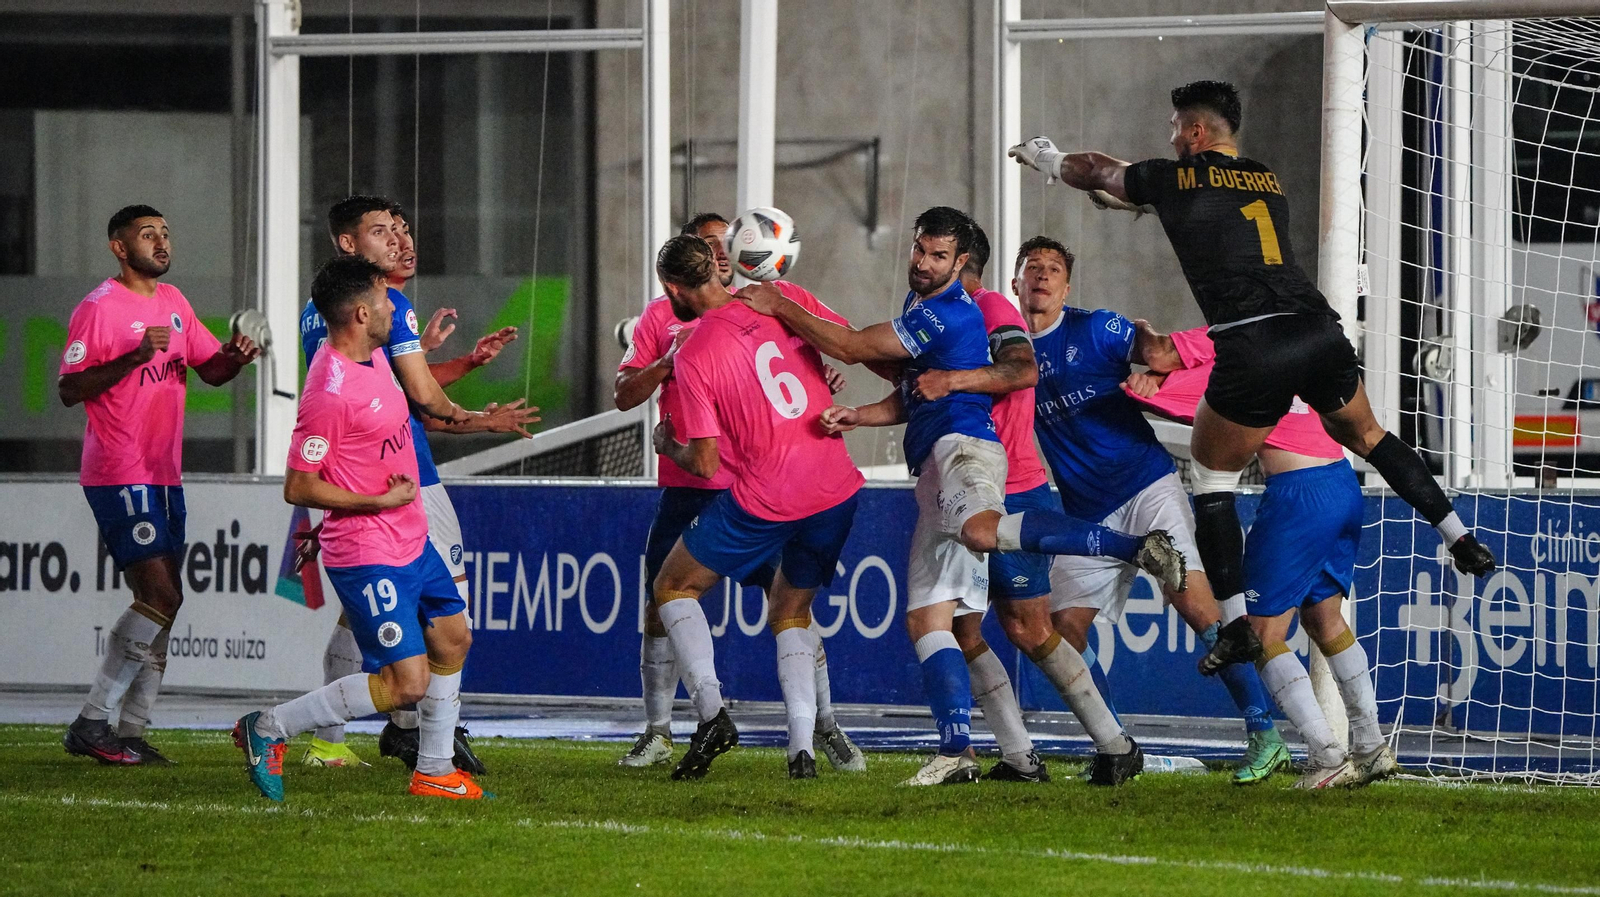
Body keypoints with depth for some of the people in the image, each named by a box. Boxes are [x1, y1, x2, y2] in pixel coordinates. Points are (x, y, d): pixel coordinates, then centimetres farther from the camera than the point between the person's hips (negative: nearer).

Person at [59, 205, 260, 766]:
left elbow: (209, 368, 20)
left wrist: (235, 356, -3)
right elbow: (69, 390, -15)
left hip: (164, 476, 9)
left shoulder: (173, 303, 14)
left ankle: (130, 733, 11)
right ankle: (91, 724, -11)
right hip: (119, 477, -9)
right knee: (160, 596, -16)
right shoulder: (99, 308, -11)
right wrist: (135, 355, -26)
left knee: (165, 599, 7)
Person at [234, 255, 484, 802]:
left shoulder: (373, 355, 3)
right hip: (367, 555, -10)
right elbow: (298, 489, -22)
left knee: (452, 640, 18)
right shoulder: (329, 392, -26)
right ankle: (269, 729, 0)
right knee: (406, 683, -9)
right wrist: (382, 501, -19)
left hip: (413, 541, 10)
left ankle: (434, 771, 30)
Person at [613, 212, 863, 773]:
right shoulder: (663, 316, 6)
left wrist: (822, 384, -8)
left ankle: (825, 726, 4)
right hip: (686, 488, 0)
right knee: (662, 603, -1)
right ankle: (657, 733, 11)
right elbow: (624, 396, 2)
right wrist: (670, 359, -14)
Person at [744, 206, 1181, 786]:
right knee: (926, 619, 3)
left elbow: (850, 347, -8)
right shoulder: (921, 305, 25)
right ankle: (956, 754, -4)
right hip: (937, 475, 10)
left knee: (981, 530, -43)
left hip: (963, 448, -10)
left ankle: (1139, 548, -45)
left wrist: (778, 306, 1)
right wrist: (858, 416, 14)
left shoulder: (945, 314, -7)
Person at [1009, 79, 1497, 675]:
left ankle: (1237, 628, 4)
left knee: (1211, 475, 10)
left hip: (1254, 346, -5)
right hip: (1320, 329, 5)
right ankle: (1463, 542, 26)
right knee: (1365, 437, 29)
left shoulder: (1178, 178, 9)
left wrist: (1048, 160, 50)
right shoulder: (1268, 181, 24)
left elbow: (1097, 173, 28)